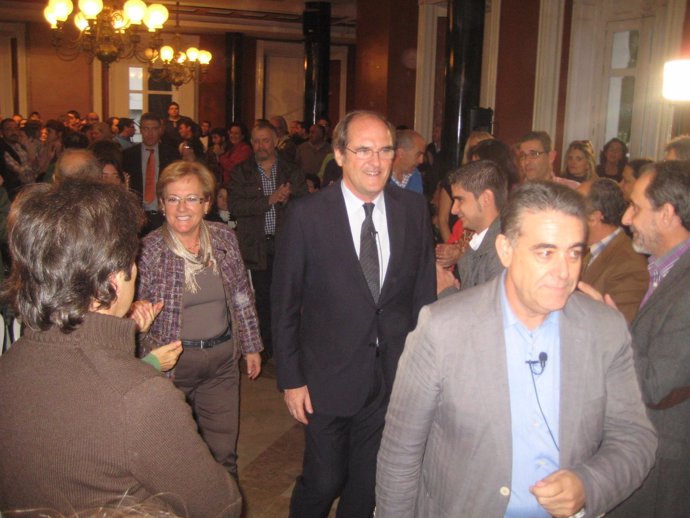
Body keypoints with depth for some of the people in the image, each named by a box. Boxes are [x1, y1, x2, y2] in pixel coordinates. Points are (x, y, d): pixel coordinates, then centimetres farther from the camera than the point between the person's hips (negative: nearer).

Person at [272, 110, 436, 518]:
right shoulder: (307, 215, -12)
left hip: (394, 375, 3)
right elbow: (285, 305, -6)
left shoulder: (415, 210, -3)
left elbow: (425, 293, 3)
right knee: (324, 482, 10)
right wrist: (291, 378, -6)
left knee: (369, 484, 18)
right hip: (329, 377, -3)